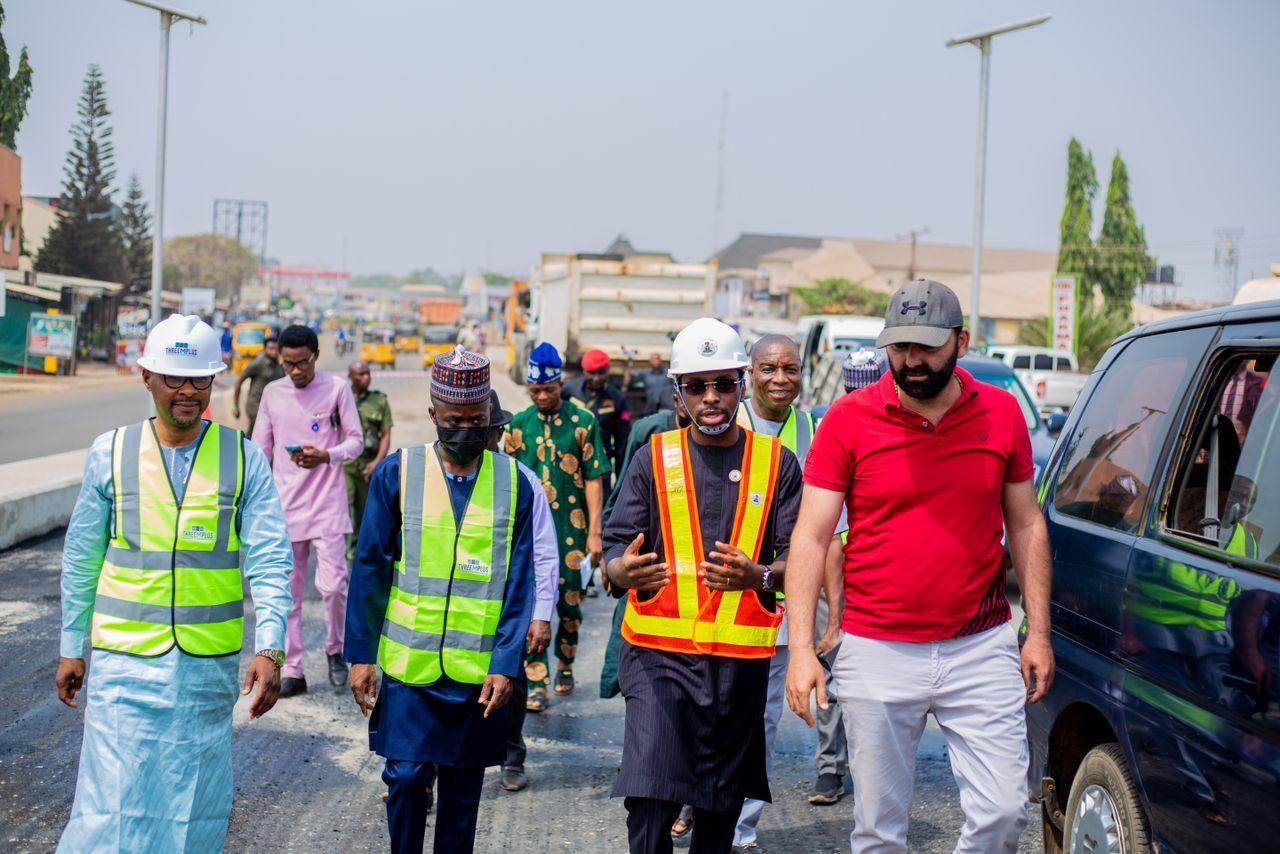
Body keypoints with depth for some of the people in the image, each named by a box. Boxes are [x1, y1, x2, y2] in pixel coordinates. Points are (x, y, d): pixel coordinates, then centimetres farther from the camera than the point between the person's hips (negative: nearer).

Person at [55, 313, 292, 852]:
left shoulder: (243, 459, -1)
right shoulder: (111, 453, 1)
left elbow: (268, 561, -5)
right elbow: (81, 559, 9)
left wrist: (269, 648, -17)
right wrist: (71, 647, 10)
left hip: (209, 664, 1)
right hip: (123, 660, 0)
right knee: (115, 806, -3)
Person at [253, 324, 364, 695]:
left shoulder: (337, 389, -1)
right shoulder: (272, 393, 9)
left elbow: (356, 440, 1)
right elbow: (260, 450, 14)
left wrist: (327, 456, -19)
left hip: (327, 504, -3)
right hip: (285, 507, 3)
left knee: (332, 584, -9)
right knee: (287, 591, 3)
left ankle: (335, 649, 17)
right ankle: (292, 671, 10)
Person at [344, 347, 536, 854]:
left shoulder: (513, 482, 1)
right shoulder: (396, 472, -1)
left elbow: (519, 582, 0)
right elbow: (369, 567, 1)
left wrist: (506, 664, -7)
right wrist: (360, 655, -2)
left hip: (481, 671, 1)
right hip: (407, 662, -1)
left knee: (462, 789, 9)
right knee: (407, 777, -1)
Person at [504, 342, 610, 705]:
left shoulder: (583, 423, -1)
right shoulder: (519, 424, 6)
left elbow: (593, 480, -2)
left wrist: (594, 532, -7)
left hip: (571, 527, -1)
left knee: (569, 602, 7)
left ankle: (564, 664, 31)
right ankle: (537, 683, -5)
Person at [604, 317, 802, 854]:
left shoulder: (777, 464, 5)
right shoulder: (654, 459, 4)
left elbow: (800, 559, -1)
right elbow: (615, 548, 0)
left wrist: (759, 576, -24)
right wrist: (624, 571, -25)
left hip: (740, 658, 1)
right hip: (659, 653, -1)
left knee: (720, 809, 10)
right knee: (650, 797, -15)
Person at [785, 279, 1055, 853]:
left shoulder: (1001, 414, 3)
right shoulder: (849, 419, -4)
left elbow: (1026, 525, 12)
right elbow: (811, 536, -5)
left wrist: (1038, 632, 6)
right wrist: (801, 647, -12)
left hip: (982, 650, 1)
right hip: (877, 654, -1)